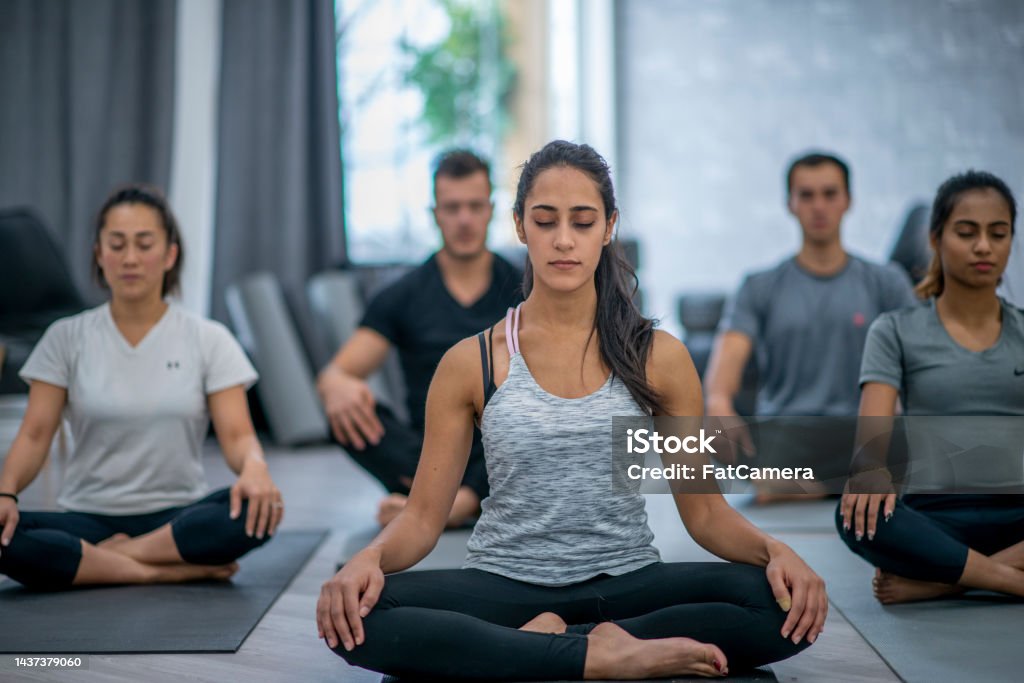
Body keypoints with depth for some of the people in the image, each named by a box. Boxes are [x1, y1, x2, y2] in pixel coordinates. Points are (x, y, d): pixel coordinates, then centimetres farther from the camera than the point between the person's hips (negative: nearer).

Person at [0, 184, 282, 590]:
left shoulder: (209, 340, 3)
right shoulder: (66, 339, 5)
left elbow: (237, 434, -5)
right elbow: (35, 434, -3)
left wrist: (254, 467, -30)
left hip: (178, 519, 0)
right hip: (88, 518, 1)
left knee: (259, 509, -32)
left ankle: (107, 557, -23)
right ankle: (179, 571, -26)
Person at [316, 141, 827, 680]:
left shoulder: (659, 358, 3)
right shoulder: (471, 363, 2)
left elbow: (706, 511, 5)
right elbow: (423, 515, 2)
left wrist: (773, 550, -16)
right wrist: (369, 559, -21)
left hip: (626, 580, 1)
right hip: (504, 585, 0)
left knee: (785, 607, -27)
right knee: (356, 618, -30)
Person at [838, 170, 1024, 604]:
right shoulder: (897, 332, 8)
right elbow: (874, 427, -5)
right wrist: (874, 470, -30)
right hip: (936, 517, -2)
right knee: (859, 513, -36)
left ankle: (940, 580, -28)